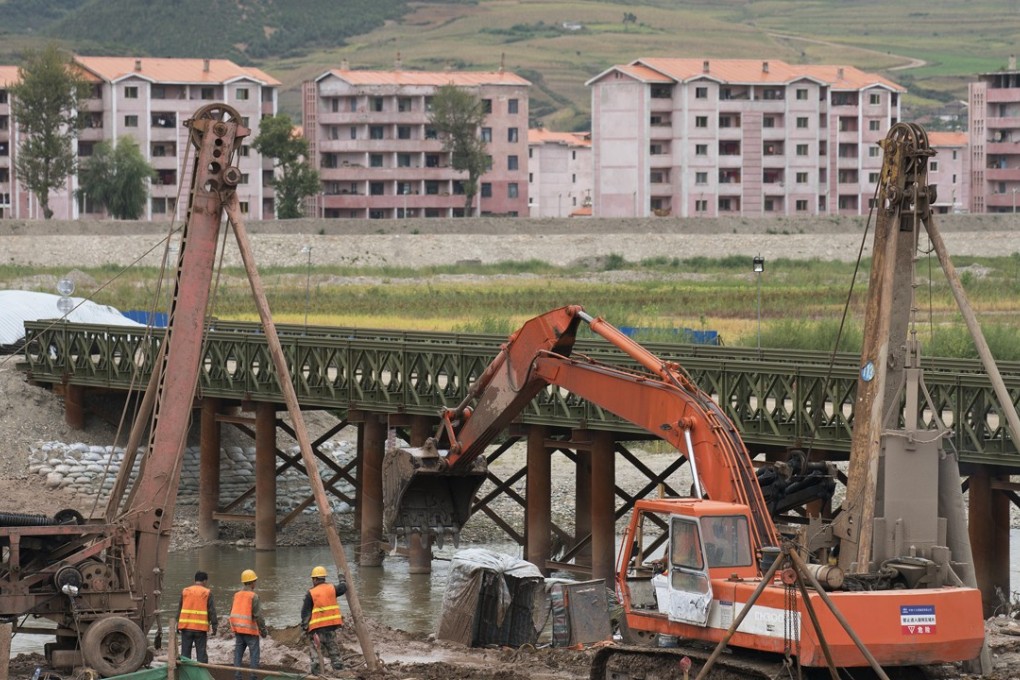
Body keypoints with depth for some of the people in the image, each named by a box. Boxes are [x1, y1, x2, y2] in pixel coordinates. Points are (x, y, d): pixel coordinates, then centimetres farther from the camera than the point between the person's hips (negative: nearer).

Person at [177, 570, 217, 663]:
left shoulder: (185, 591, 8)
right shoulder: (207, 593, -1)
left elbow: (179, 609, 10)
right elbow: (212, 611, -4)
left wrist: (178, 625, 15)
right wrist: (214, 626, 0)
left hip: (186, 626, 2)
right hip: (201, 628, -2)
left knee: (185, 652, 6)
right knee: (201, 652, 3)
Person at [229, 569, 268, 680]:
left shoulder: (237, 595, 6)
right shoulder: (253, 596, -13)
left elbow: (232, 612, 12)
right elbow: (258, 615, -14)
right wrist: (263, 630, -4)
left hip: (238, 629, 6)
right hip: (251, 630, -6)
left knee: (238, 654, 9)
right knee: (254, 654, -1)